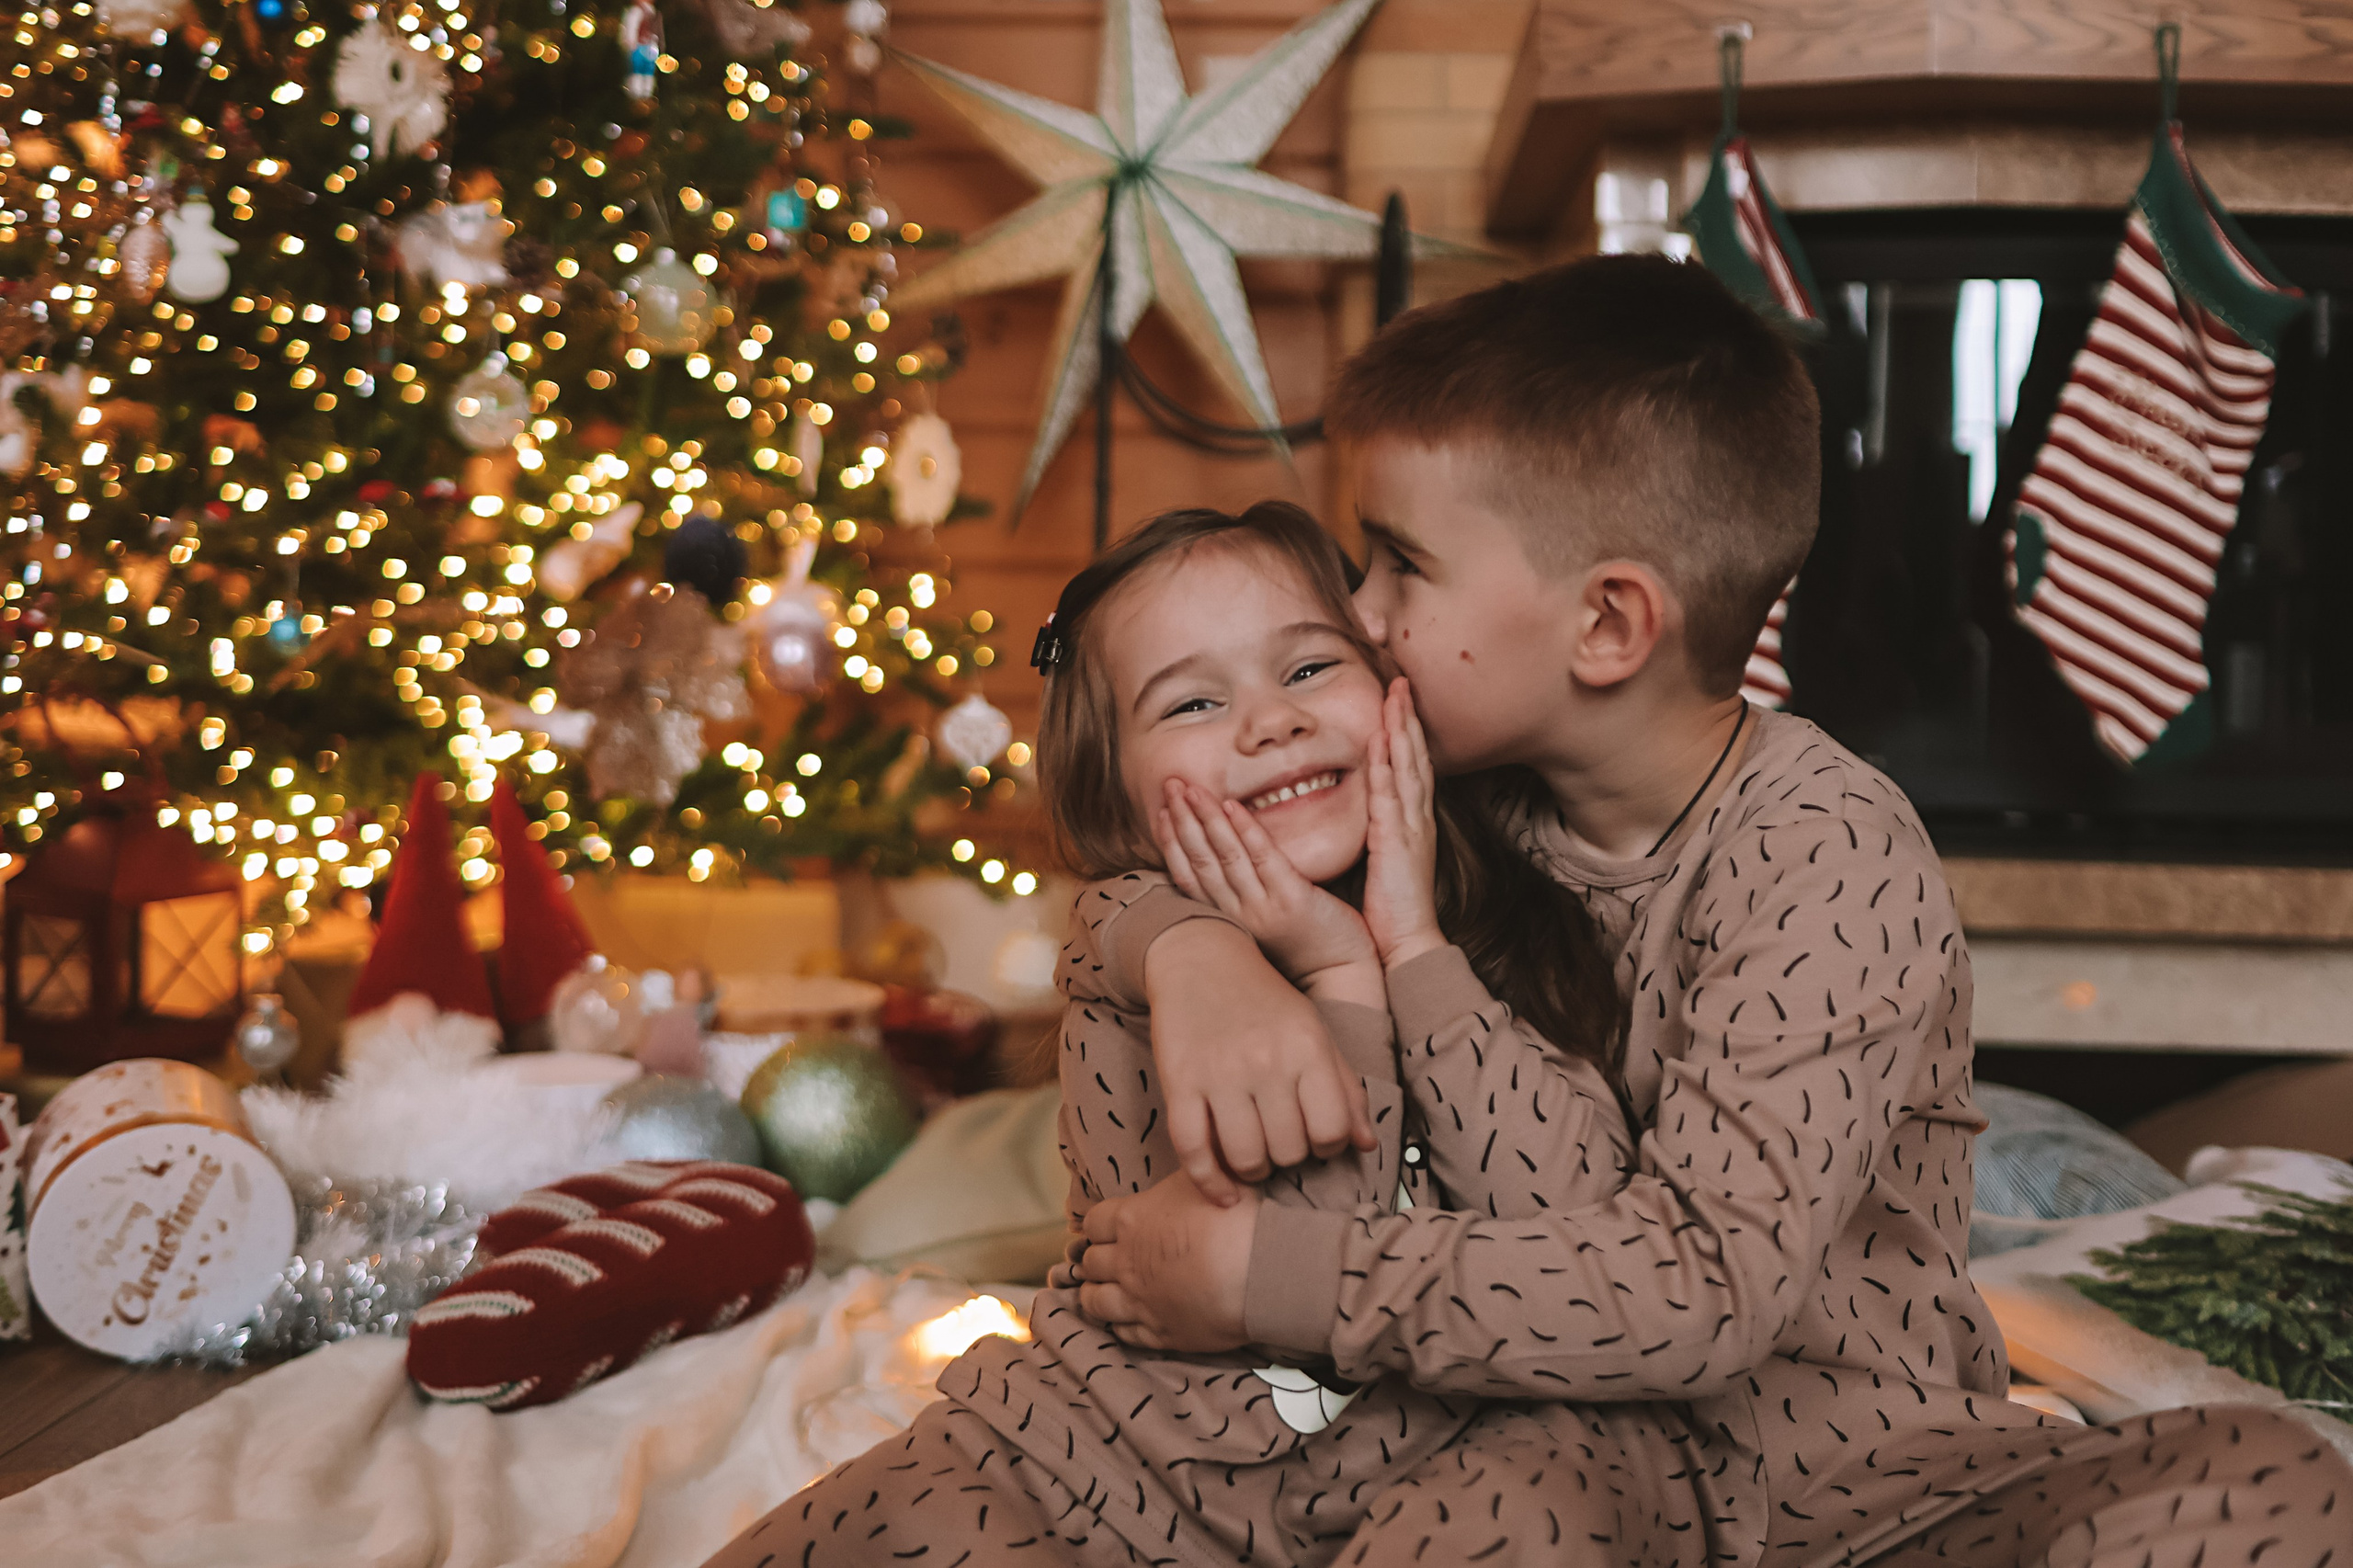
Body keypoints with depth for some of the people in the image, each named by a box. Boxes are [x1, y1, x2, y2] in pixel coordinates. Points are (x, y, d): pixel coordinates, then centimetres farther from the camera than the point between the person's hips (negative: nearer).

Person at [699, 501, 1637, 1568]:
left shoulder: (1503, 935, 0)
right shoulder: (1128, 940, -8)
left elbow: (1579, 1218, -16)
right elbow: (1283, 1291, -18)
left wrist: (1415, 950, -14)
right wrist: (1342, 982, -20)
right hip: (1091, 1468, -3)